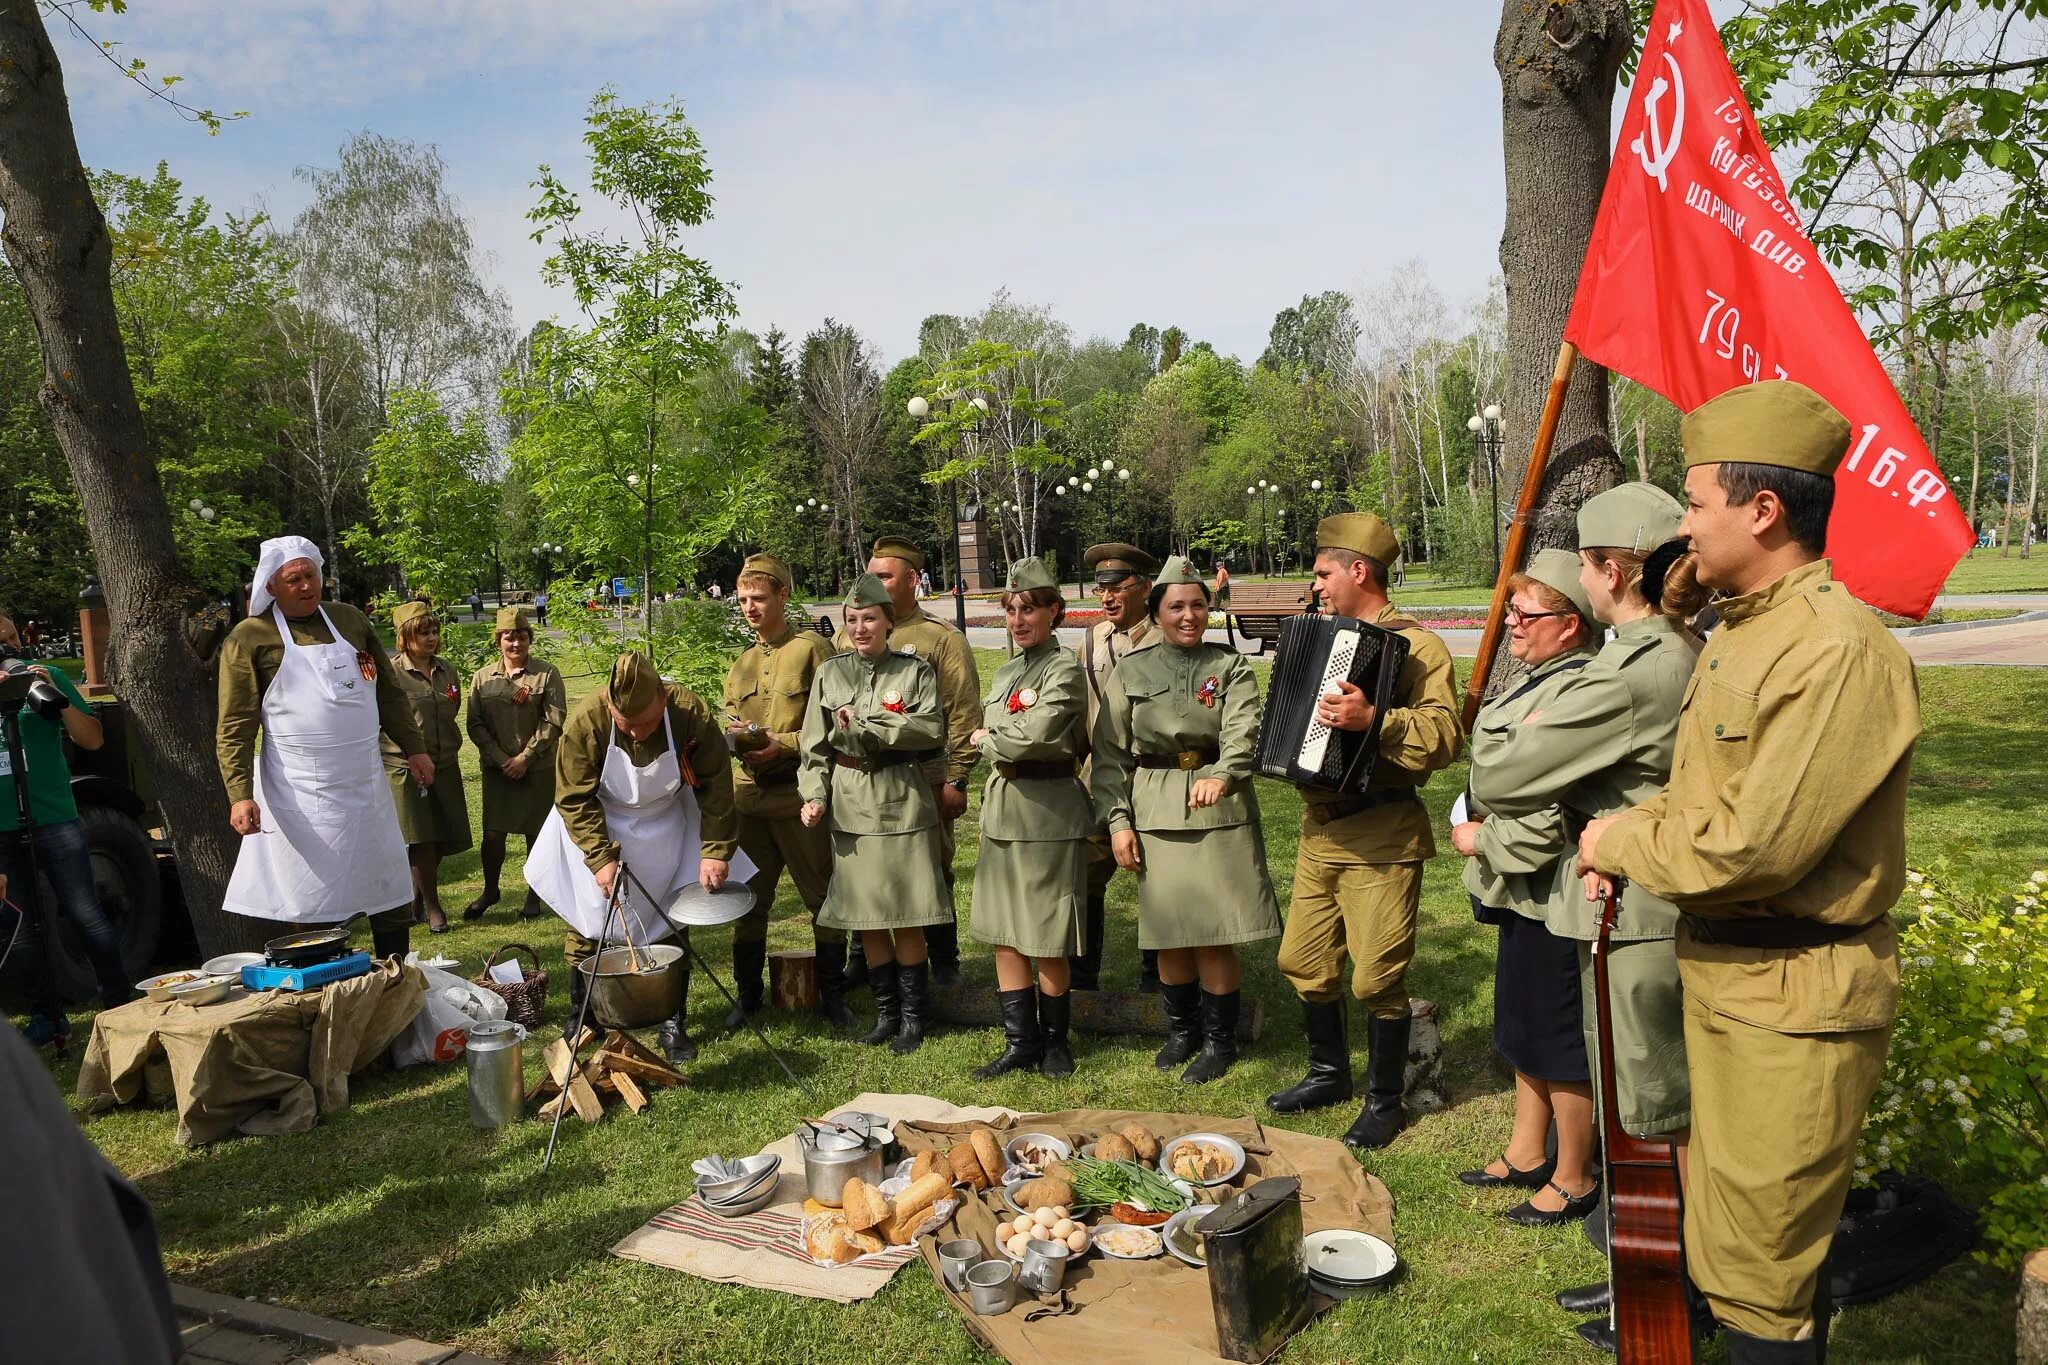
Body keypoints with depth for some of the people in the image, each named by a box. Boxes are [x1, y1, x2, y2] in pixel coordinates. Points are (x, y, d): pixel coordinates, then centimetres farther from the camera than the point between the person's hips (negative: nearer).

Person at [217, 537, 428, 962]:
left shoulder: (351, 620, 10)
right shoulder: (250, 638, -4)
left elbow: (389, 692, 17)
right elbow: (234, 727, -8)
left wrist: (413, 748, 13)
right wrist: (240, 794, -17)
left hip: (366, 784, 5)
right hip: (300, 796, -4)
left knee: (392, 892, 11)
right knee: (311, 905, 2)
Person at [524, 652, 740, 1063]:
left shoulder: (692, 713, -28)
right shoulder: (585, 721, -30)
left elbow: (715, 784, -17)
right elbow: (574, 799, -20)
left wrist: (716, 850, -20)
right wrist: (601, 858, -25)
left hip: (667, 827, 1)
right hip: (599, 828, 0)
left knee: (672, 926, 5)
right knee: (585, 925, 7)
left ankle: (674, 1024, 18)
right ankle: (579, 1020, 26)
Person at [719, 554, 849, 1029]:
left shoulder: (812, 649, -4)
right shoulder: (742, 662, 16)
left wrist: (786, 745, -18)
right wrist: (733, 736, -2)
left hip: (799, 793, -6)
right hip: (748, 794, 6)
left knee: (822, 897, 3)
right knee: (748, 897, 11)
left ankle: (832, 994, 16)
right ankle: (748, 993, 23)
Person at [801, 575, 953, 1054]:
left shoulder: (916, 670, 1)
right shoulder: (829, 673, 9)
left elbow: (932, 730, -13)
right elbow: (815, 746, 7)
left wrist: (868, 726, -14)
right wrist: (814, 795, -5)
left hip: (902, 802, -3)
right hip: (849, 806, 3)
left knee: (907, 919, -1)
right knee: (865, 918, 8)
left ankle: (912, 1016, 14)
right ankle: (886, 1011, 22)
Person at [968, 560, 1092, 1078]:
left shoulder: (1065, 670, -10)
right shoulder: (1005, 672, 15)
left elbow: (1033, 738, -20)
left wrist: (986, 740, -5)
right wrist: (1000, 743, -3)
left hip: (1048, 811, -8)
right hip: (1001, 808, 8)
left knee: (1046, 940, 1)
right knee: (1002, 932, 9)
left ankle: (1054, 1040, 20)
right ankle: (1021, 1041, 20)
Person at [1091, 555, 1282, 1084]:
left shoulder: (1231, 668, 3)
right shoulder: (1130, 672, 6)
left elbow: (1242, 735, -14)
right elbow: (1110, 754, 5)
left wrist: (1221, 776, -34)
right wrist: (1118, 822, -4)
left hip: (1219, 812, -2)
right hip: (1154, 816, 2)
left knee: (1214, 933, -1)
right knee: (1167, 933, 9)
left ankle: (1219, 1040, 18)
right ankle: (1181, 1029, 30)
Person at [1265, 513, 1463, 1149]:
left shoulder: (1415, 644, -10)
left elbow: (1444, 735, -23)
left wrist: (1374, 720, -35)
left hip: (1380, 835, -8)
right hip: (1320, 829, 9)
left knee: (1376, 975, -2)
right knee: (1304, 960, 14)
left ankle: (1385, 1102, 15)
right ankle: (1329, 1073, 33)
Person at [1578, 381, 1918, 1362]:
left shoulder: (1842, 655, -23)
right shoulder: (1736, 634, 9)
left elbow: (1751, 847, -27)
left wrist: (1616, 842, -12)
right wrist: (1629, 844, -2)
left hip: (1795, 998, -9)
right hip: (1719, 971, 9)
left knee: (1756, 1270, 2)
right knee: (1724, 1233, 22)